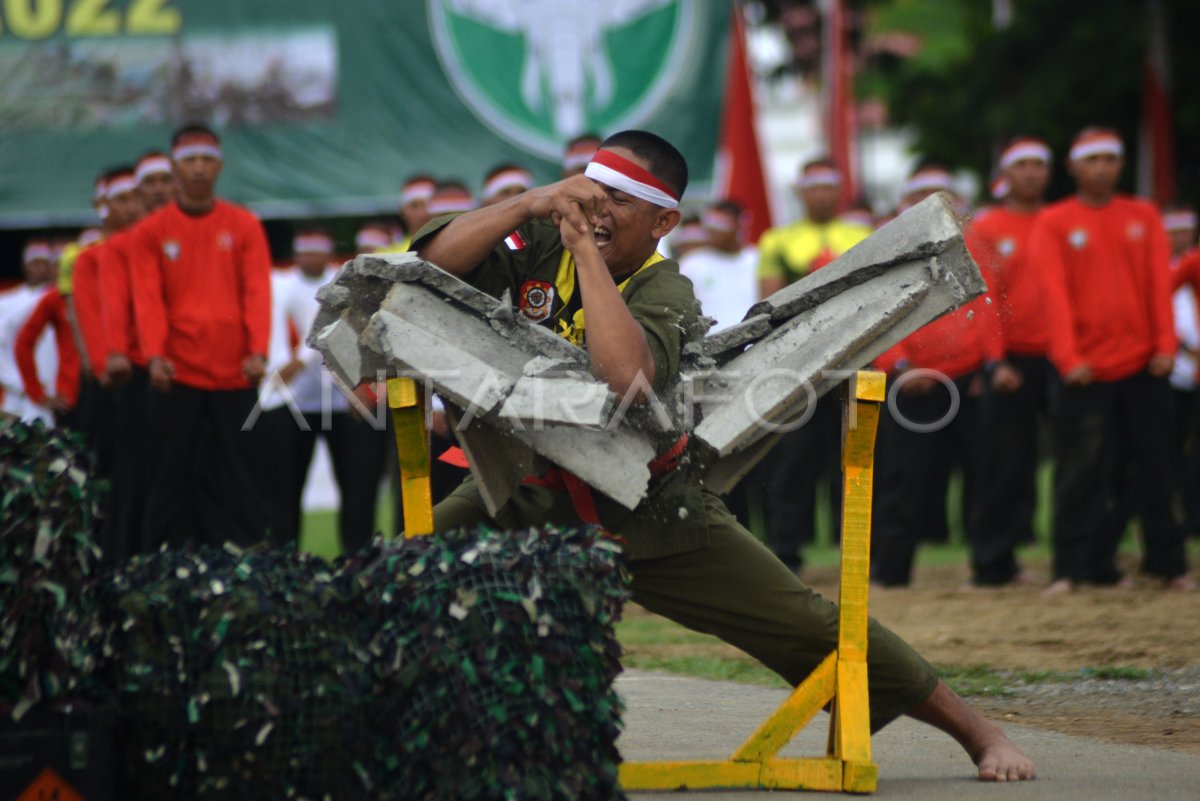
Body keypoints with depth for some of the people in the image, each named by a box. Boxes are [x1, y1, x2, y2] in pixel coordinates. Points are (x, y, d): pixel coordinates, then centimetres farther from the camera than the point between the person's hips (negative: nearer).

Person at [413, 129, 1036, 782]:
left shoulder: (665, 293, -21)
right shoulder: (541, 244, -7)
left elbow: (628, 377, -43)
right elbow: (436, 261, -20)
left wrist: (586, 250, -37)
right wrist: (531, 203, -28)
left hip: (646, 508, -4)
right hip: (528, 495, 4)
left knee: (808, 626, -6)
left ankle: (978, 733, 6)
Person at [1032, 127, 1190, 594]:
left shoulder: (1143, 217, 11)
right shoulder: (1053, 223, 3)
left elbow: (1160, 284, 4)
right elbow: (1055, 292, -6)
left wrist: (1164, 345, -8)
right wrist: (1068, 357, -16)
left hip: (1143, 365, 2)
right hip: (1086, 371, -2)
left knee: (1156, 469, 6)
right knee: (1080, 475, -3)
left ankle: (1168, 564, 12)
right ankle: (1071, 569, -2)